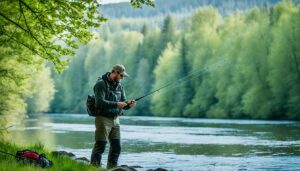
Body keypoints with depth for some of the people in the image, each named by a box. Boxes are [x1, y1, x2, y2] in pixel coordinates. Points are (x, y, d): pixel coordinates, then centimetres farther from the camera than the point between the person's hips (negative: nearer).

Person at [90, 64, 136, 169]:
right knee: (100, 146, -9)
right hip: (103, 119, -8)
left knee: (116, 147, 9)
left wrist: (129, 105, -10)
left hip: (115, 120, 8)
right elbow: (100, 102, -22)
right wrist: (116, 104, -25)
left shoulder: (119, 86, 13)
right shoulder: (101, 84, -11)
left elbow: (123, 103, 12)